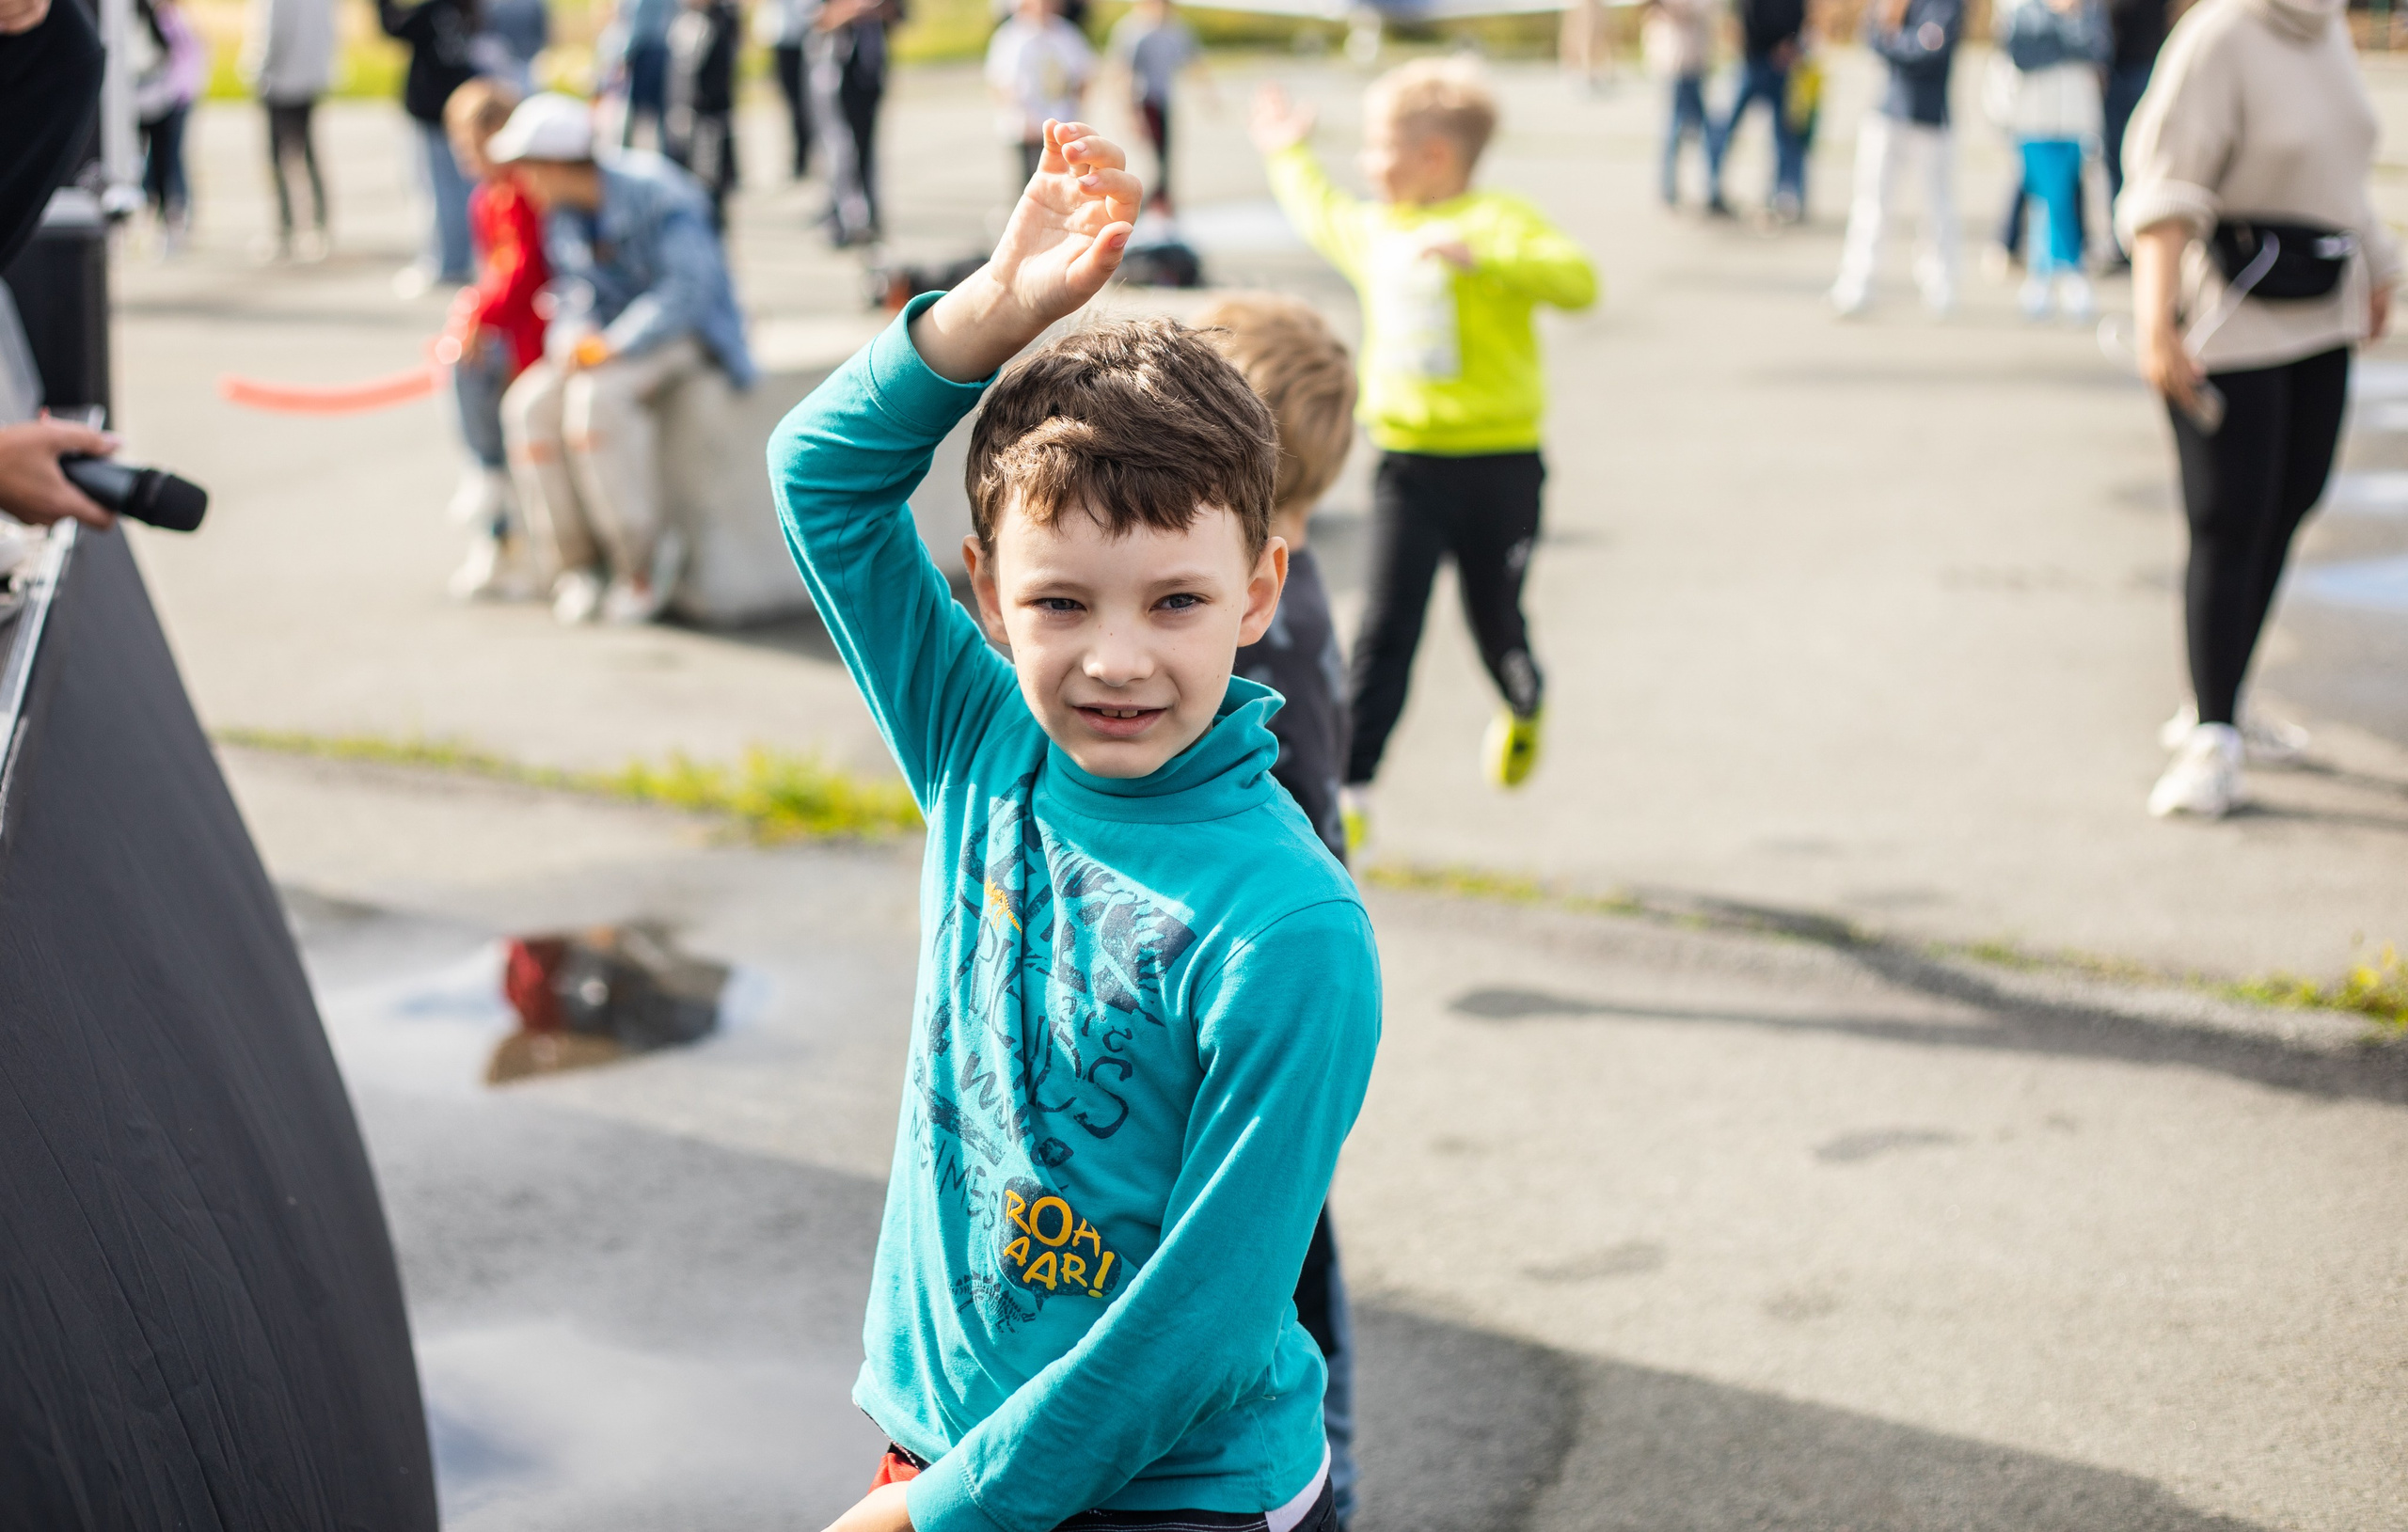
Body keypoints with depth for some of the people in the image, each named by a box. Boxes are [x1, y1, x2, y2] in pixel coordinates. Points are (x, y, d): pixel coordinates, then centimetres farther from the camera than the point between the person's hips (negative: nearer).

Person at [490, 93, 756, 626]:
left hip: (685, 334, -7)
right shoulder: (562, 212, 4)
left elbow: (689, 287, -27)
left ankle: (643, 557, -21)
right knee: (531, 403, -20)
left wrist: (615, 344, -31)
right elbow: (573, 289, 8)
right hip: (612, 338, 7)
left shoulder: (656, 196, -21)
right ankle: (574, 564, -12)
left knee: (597, 397, -35)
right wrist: (571, 336, -15)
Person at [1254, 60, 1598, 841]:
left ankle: (1524, 709, 46)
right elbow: (1323, 217, 36)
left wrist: (1480, 255, -36)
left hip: (1500, 463, -4)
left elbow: (1578, 279, -27)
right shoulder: (1373, 229, 11)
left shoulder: (1498, 221, -11)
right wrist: (1291, 155, 41)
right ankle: (1351, 784, -7)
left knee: (1497, 621, 12)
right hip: (1407, 463, 4)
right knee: (1385, 626, -7)